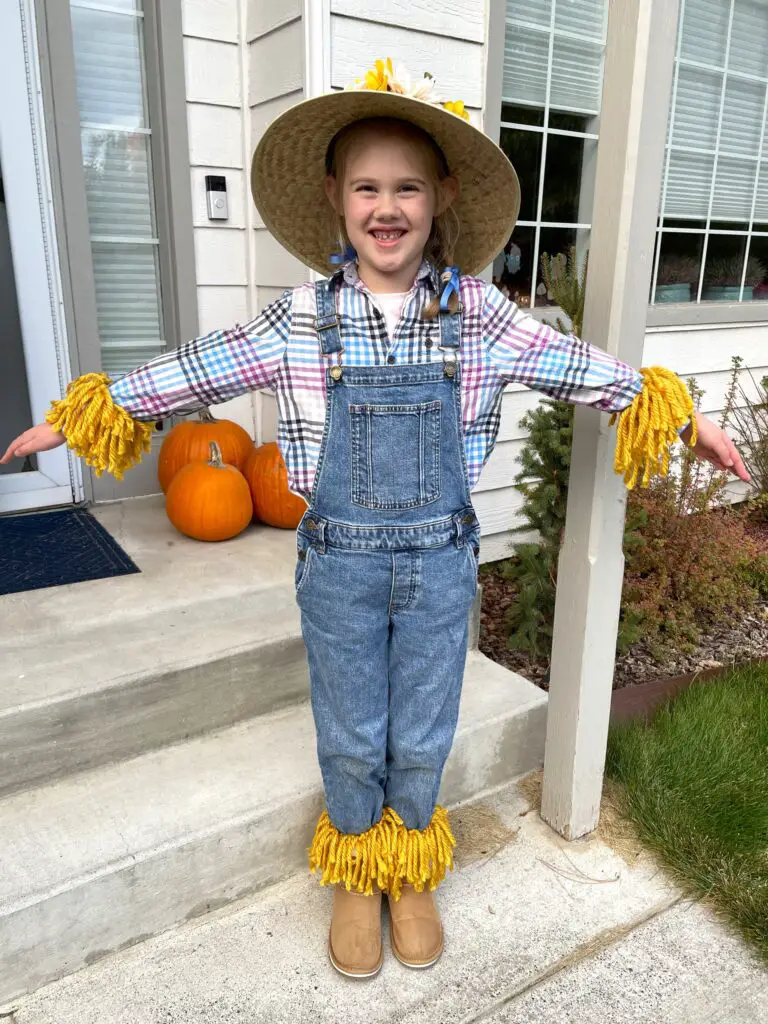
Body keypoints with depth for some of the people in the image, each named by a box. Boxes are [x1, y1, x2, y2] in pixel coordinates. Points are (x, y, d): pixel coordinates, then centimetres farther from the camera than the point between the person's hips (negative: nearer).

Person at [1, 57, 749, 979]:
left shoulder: (477, 314, -4)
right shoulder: (302, 319, -6)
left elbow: (584, 369, 4)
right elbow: (195, 371, 1)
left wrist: (681, 415, 9)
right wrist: (85, 414, 5)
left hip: (441, 560, 1)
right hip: (339, 563, 0)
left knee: (421, 740, 17)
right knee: (351, 741, 16)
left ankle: (413, 874, 45)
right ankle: (358, 877, 44)